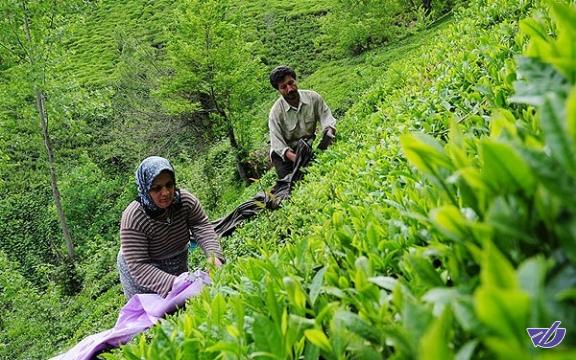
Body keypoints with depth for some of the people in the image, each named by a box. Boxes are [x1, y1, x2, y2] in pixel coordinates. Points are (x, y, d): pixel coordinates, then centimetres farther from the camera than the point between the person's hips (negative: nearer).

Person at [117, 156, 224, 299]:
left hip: (177, 265, 5)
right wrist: (173, 284, -46)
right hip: (142, 276, -4)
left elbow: (203, 229, -22)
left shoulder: (185, 200, -19)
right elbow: (138, 267, -34)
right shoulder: (133, 218, -32)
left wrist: (214, 255, -43)